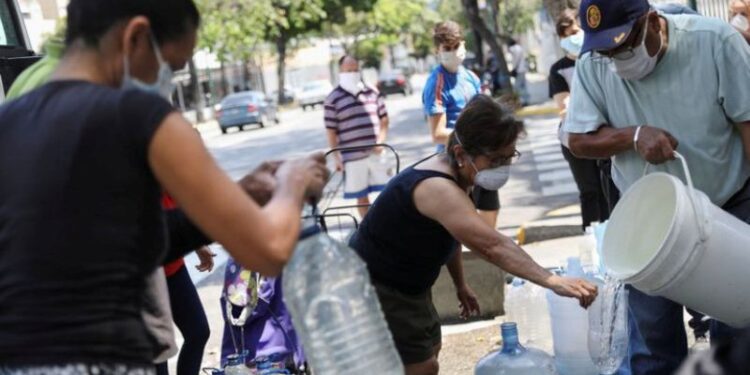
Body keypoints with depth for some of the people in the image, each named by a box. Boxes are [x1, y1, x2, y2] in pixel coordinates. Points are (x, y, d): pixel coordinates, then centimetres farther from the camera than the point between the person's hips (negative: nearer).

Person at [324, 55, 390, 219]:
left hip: (376, 153, 3)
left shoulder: (372, 92, 8)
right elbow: (331, 131, -2)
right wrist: (337, 157, -6)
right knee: (361, 196, 6)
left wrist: (381, 140, -4)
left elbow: (384, 118, 12)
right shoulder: (333, 99, -3)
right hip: (353, 157, -3)